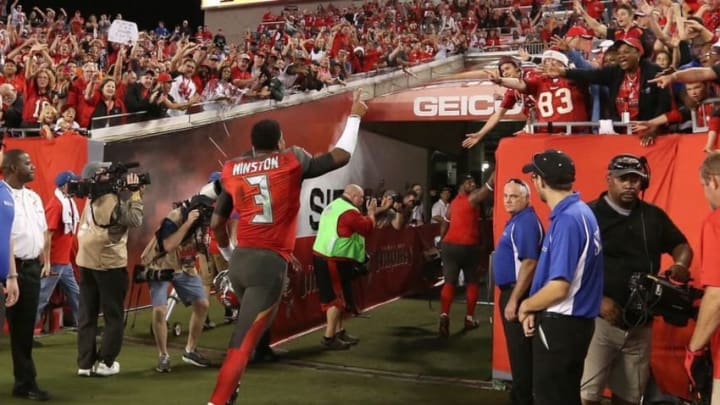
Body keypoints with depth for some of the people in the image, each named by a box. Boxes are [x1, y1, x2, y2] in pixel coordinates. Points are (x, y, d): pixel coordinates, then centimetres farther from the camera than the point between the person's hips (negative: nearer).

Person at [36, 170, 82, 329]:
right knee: (41, 298, -3)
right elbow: (47, 235, -19)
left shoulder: (69, 202, 9)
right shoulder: (55, 205, -17)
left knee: (75, 294, 14)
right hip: (54, 262, -9)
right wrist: (47, 263, -21)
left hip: (65, 261, 9)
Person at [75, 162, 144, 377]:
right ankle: (105, 363, 4)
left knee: (87, 315, 8)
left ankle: (85, 363, 9)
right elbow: (135, 220, -21)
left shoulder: (92, 199, 9)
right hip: (109, 264, -7)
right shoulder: (112, 199, -16)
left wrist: (128, 192, 1)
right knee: (113, 317, 4)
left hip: (87, 263, 7)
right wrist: (135, 192, -15)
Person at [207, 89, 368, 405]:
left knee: (251, 327, 29)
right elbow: (341, 156, 6)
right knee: (242, 344, -8)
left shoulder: (232, 171, 10)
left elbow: (217, 224, 14)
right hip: (269, 263, -5)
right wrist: (355, 116, 19)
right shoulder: (291, 161, 0)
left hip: (240, 260, 5)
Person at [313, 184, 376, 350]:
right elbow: (367, 228, -11)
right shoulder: (349, 211, -16)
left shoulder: (333, 206, 17)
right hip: (333, 261, -10)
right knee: (337, 298, -6)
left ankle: (339, 332, 25)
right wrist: (371, 212, 2)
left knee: (334, 296, 17)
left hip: (322, 257, 10)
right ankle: (329, 338, -4)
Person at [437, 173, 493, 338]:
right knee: (471, 282, 13)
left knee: (449, 282, 1)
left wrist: (442, 242, 31)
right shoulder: (473, 198, -6)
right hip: (467, 247, -5)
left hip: (449, 245, 5)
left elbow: (445, 224, 23)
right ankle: (469, 318, 17)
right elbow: (489, 186, -14)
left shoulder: (453, 203, 17)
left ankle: (444, 316, -18)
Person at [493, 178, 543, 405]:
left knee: (520, 350, -2)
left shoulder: (526, 222, -19)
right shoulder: (516, 221, 13)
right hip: (512, 291, 10)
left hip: (518, 293, -10)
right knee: (518, 349, 17)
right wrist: (509, 297, 17)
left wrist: (514, 300, -26)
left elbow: (529, 264, -26)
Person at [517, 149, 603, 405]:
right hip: (571, 321, 9)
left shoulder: (566, 220, -22)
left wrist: (526, 307, -6)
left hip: (560, 325, -9)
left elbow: (559, 287, -24)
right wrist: (535, 311, 5)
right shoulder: (578, 212, 8)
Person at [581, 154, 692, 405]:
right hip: (599, 319, -5)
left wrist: (680, 265, -1)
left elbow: (681, 245, 22)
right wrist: (598, 299, -20)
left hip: (640, 323, 5)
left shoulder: (654, 215, 11)